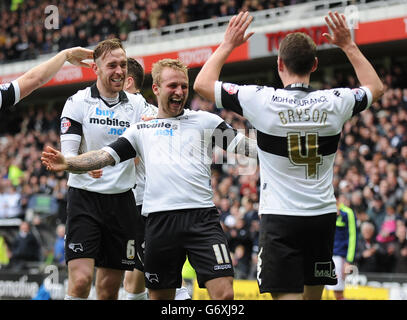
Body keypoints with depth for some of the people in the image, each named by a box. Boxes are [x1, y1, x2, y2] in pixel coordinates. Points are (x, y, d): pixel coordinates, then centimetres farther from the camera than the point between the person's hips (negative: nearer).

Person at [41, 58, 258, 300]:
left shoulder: (205, 121, 14)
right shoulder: (141, 130, 18)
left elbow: (242, 145, 8)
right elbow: (106, 156, 12)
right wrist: (68, 163, -4)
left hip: (201, 216, -2)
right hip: (160, 219, 2)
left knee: (224, 293, -15)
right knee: (159, 296, 7)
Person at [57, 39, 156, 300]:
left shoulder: (137, 104, 9)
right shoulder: (78, 102, -1)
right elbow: (67, 153, -6)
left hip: (122, 199, 3)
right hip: (85, 197, -3)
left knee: (110, 287, 6)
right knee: (81, 280, -17)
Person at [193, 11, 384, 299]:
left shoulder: (262, 100, -11)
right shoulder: (335, 102, -2)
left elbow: (202, 84, 1)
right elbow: (376, 87, 21)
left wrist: (228, 45, 11)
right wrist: (349, 45, 24)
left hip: (280, 217, -4)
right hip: (323, 216, 4)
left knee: (286, 296, -8)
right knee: (313, 295, 16)